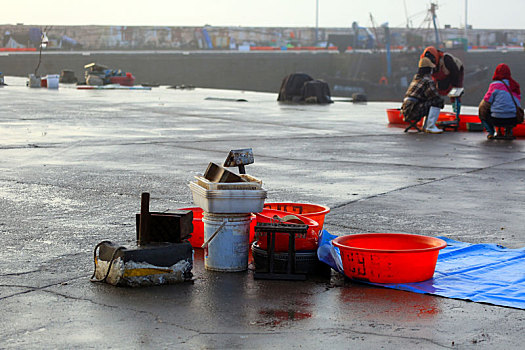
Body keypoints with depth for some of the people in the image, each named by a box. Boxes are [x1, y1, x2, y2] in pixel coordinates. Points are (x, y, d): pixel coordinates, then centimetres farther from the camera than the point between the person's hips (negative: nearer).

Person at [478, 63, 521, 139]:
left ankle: (491, 132, 7)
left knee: (481, 111, 18)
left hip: (498, 120, -5)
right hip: (514, 121, 5)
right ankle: (509, 131, 21)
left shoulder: (495, 85, -4)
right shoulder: (516, 85, 11)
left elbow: (484, 105, -4)